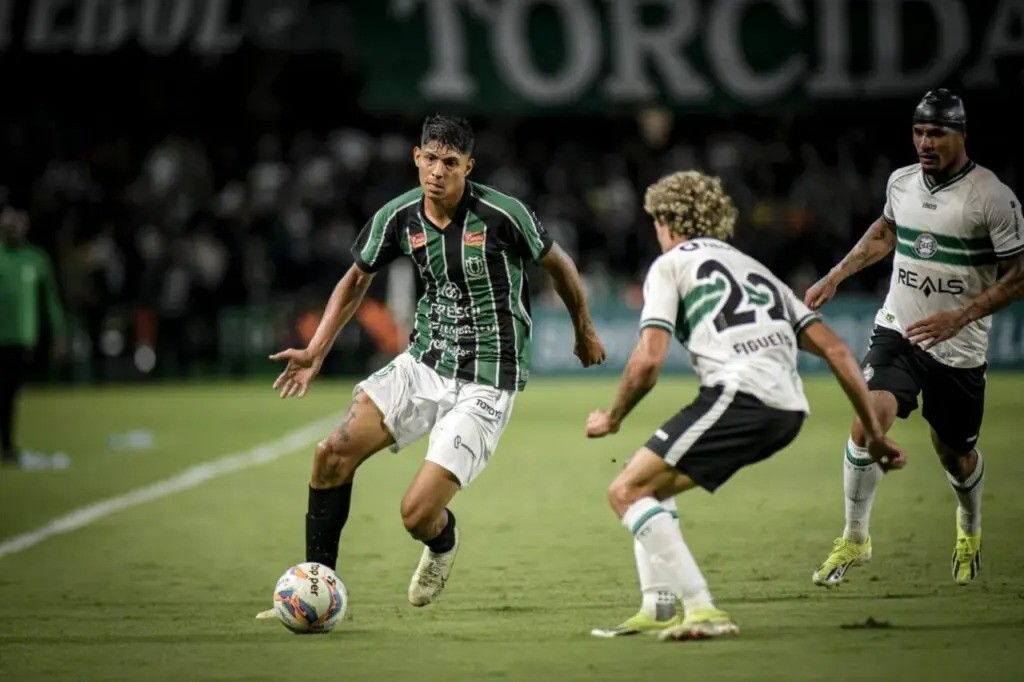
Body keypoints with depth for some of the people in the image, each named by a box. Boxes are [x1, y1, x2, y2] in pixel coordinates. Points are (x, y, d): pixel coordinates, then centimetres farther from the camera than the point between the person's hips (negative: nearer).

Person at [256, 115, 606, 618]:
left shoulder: (502, 214, -17)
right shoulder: (399, 217, -3)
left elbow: (559, 265, 1)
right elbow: (357, 278, 15)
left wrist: (584, 333, 15)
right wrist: (315, 353, 7)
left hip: (485, 385, -5)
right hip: (423, 363, 5)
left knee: (418, 514, -14)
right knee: (333, 454, -13)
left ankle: (442, 544, 26)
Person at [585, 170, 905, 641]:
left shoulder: (671, 265, 12)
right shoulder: (756, 270, 32)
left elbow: (648, 359, -1)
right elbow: (834, 350, 24)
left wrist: (612, 418, 15)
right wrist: (874, 431, 24)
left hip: (738, 395, -8)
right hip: (789, 409, 8)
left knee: (627, 492, -4)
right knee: (651, 486, 23)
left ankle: (701, 610, -16)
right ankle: (661, 607, 17)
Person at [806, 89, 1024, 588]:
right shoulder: (901, 182, 1)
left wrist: (959, 317, -22)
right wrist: (835, 277, 18)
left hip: (959, 349, -3)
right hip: (897, 331, 3)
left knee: (955, 454, 11)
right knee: (868, 420, -20)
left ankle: (970, 531, 45)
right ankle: (855, 538, -5)